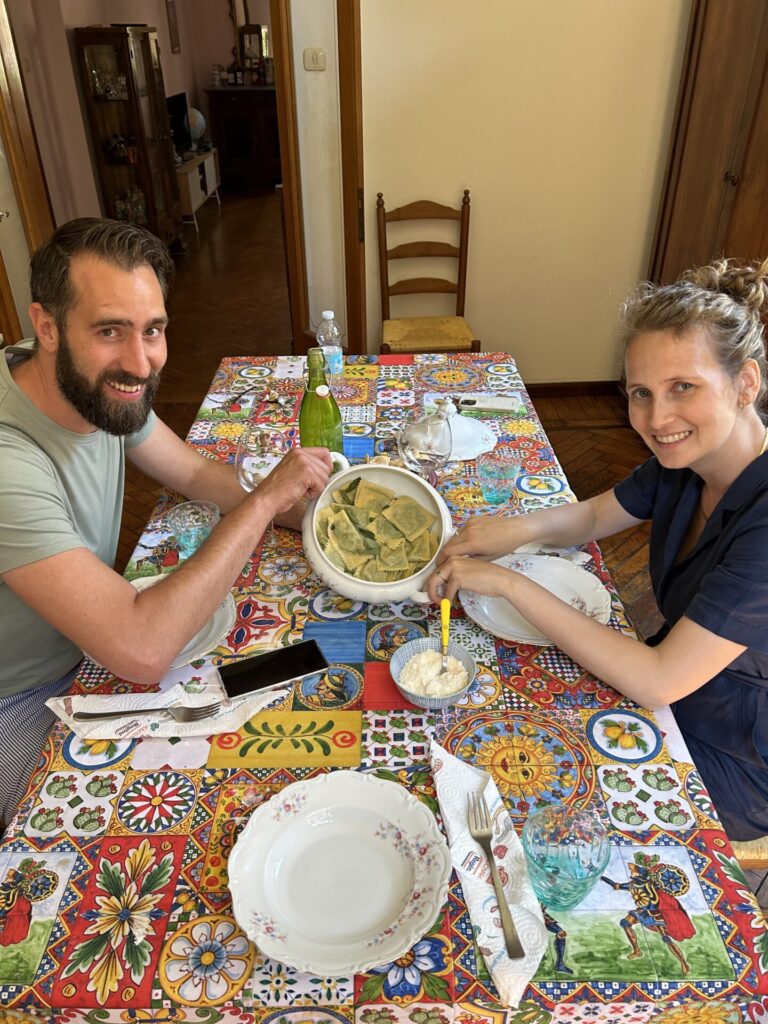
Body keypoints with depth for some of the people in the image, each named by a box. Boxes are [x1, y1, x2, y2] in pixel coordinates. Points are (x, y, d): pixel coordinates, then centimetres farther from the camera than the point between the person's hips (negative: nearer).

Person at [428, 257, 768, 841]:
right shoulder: (684, 462, -10)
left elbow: (658, 681, -34)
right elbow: (591, 517, 3)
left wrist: (511, 584, -32)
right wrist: (519, 528, -19)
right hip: (675, 678, 6)